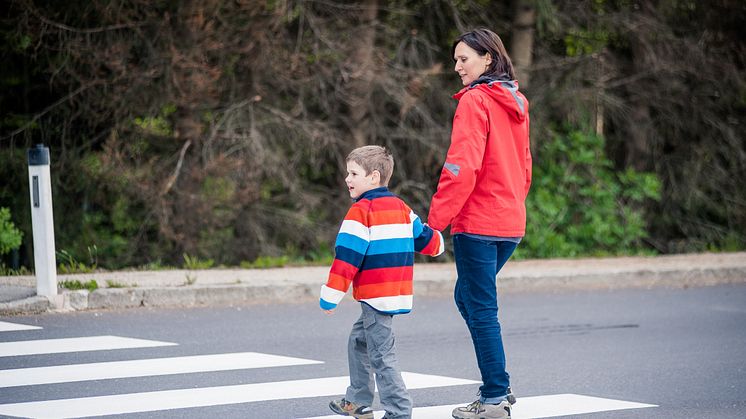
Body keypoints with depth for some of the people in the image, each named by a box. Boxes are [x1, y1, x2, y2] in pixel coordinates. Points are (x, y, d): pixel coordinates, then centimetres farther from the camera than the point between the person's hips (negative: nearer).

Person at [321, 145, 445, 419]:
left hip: (375, 294, -9)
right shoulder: (400, 207, 12)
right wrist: (437, 244, 46)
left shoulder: (361, 211, -13)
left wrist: (330, 296, -12)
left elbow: (347, 257, -16)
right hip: (398, 291, 9)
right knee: (358, 340, 23)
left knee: (381, 354, -8)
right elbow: (424, 236, 22)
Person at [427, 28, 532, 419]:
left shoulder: (474, 100, -13)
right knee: (468, 297, 20)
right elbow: (523, 165, 18)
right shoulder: (515, 103, 13)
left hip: (477, 223, -9)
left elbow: (462, 168, -20)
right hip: (510, 224, 9)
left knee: (481, 309, -1)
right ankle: (498, 386, 20)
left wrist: (436, 220, -16)